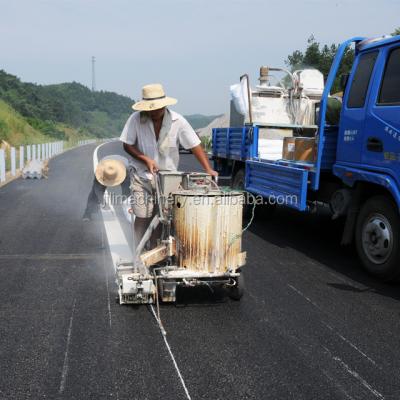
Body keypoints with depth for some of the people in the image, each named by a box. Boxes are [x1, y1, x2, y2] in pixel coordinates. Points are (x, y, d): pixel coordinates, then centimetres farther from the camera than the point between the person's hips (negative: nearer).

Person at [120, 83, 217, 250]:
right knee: (143, 216, -4)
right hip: (142, 175, -1)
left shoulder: (177, 121, -9)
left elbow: (195, 145, -8)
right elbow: (127, 145, -2)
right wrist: (146, 159, -16)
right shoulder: (136, 119, -11)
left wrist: (208, 170, -17)